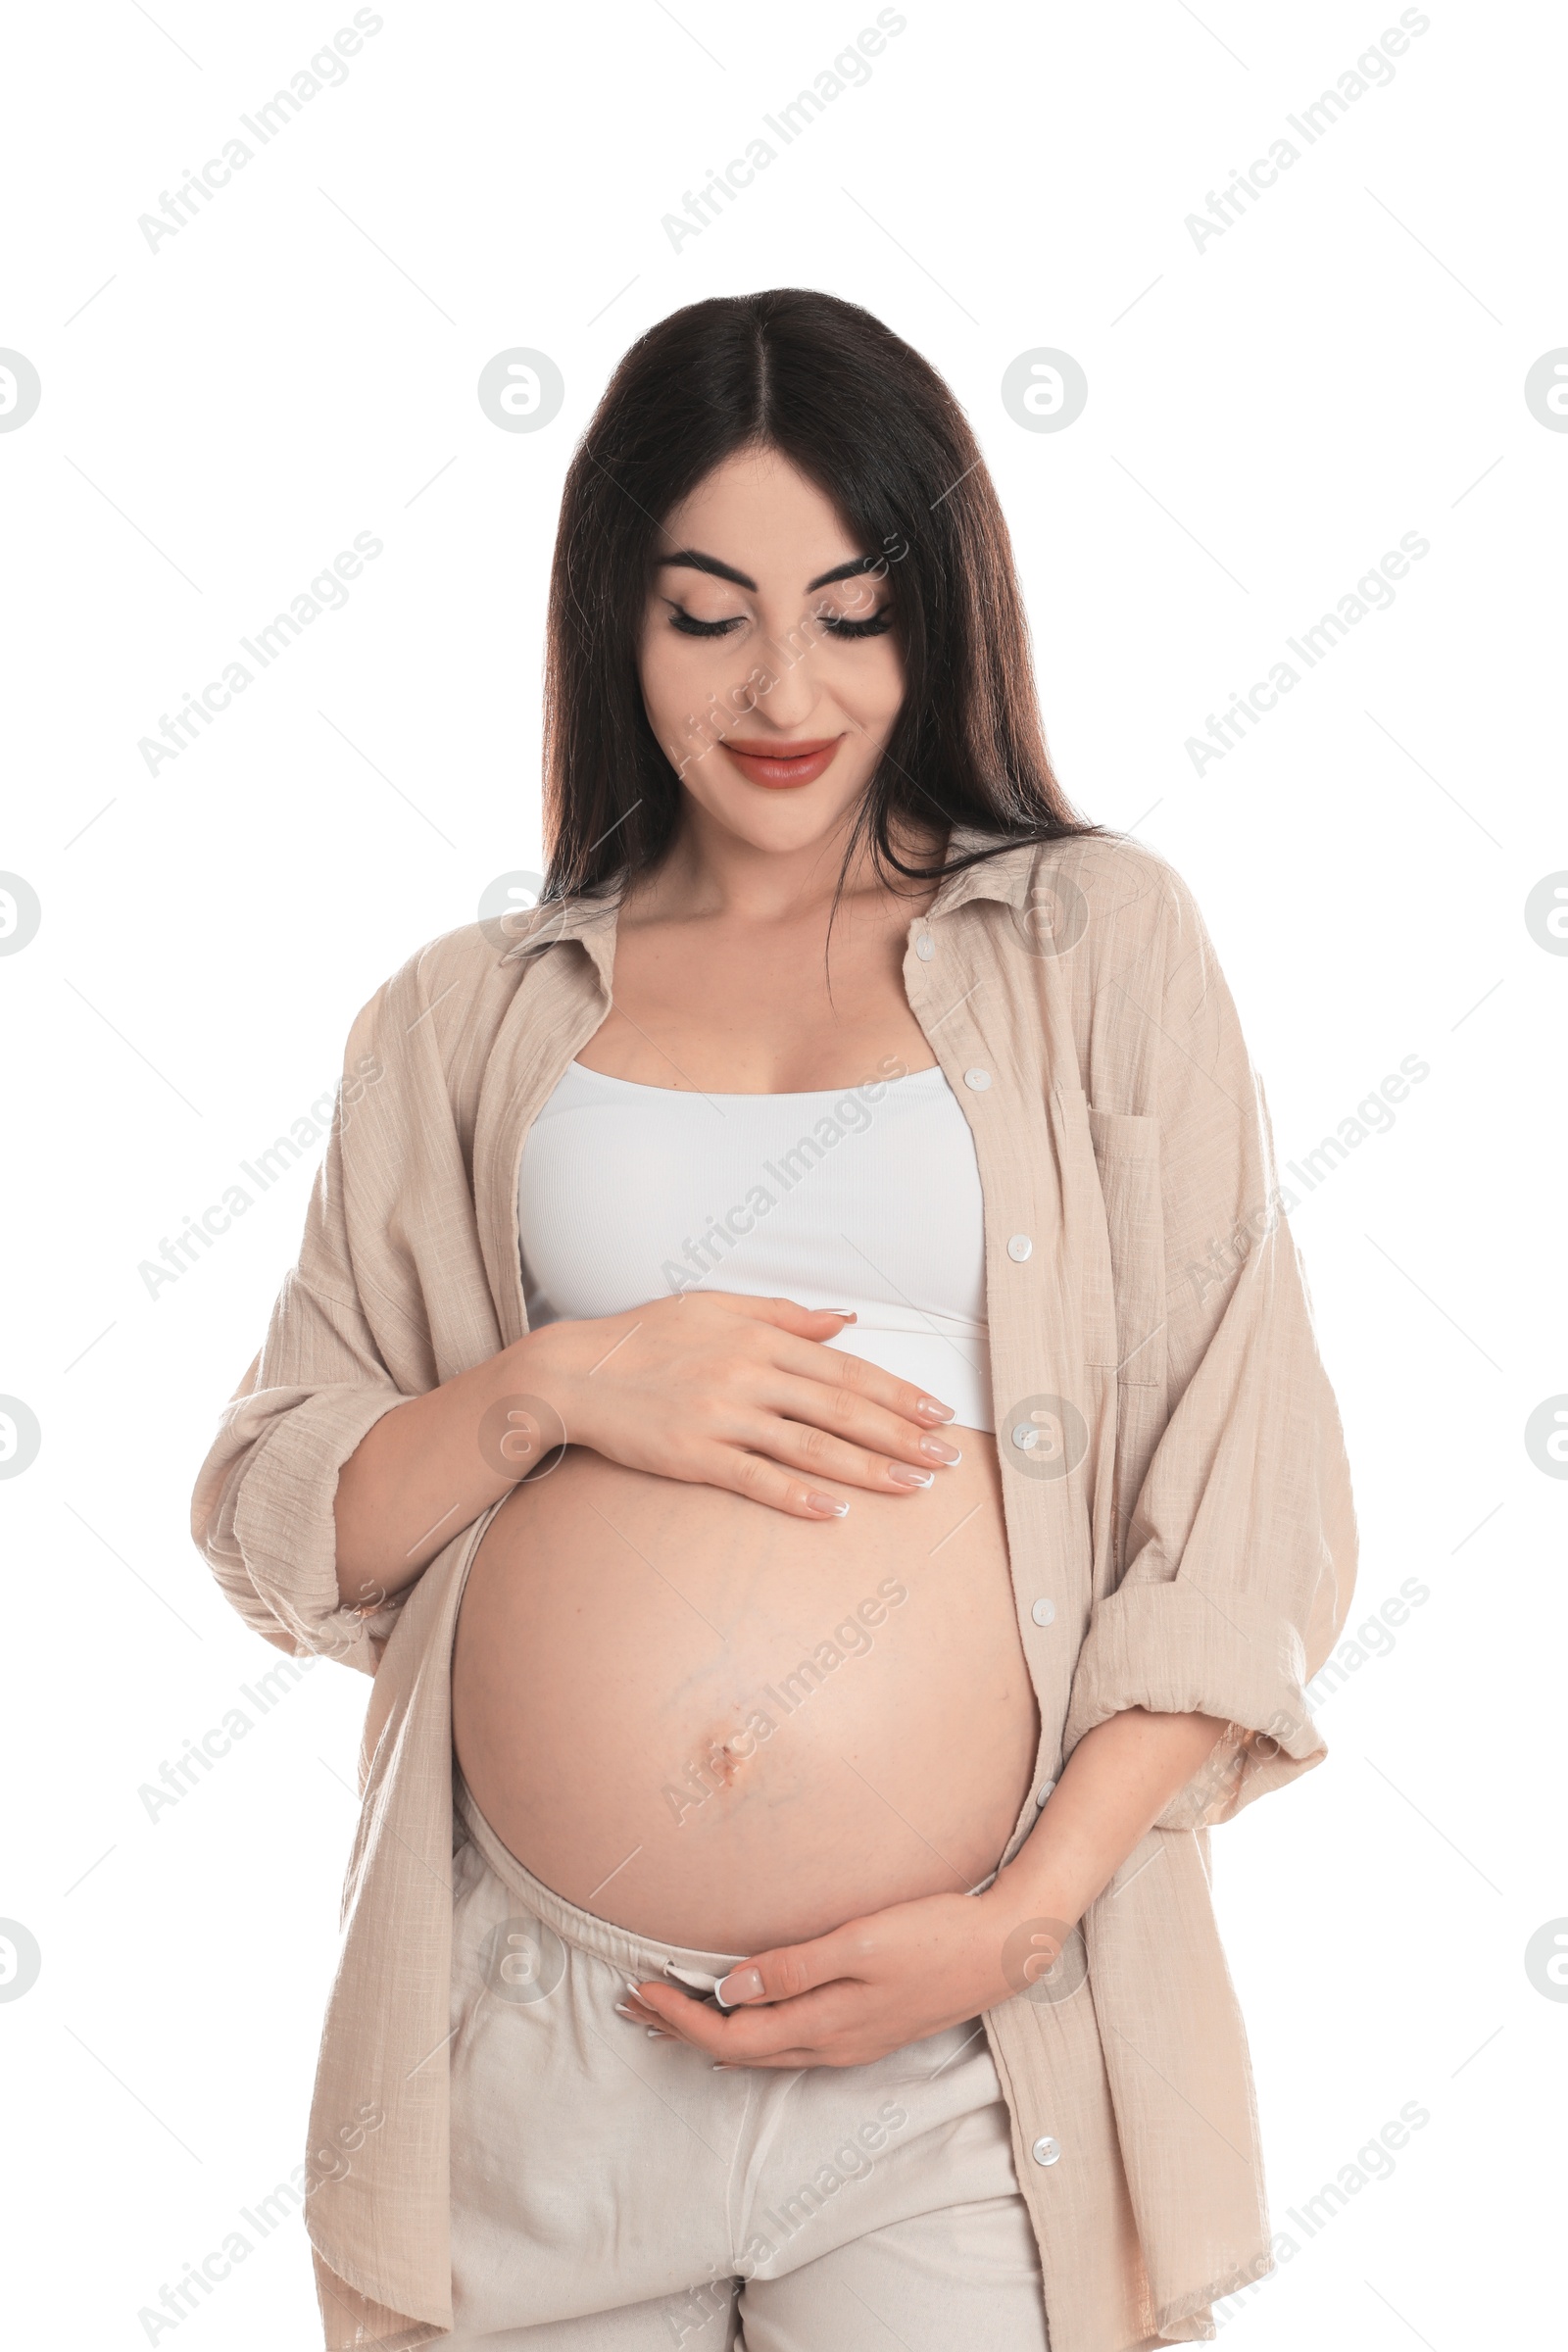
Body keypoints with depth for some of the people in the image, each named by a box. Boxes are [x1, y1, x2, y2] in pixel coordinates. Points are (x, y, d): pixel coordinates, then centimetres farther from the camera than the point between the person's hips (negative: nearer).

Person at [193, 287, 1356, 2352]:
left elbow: (1250, 1501, -1)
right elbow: (275, 1530, 8)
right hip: (534, 2051, 2)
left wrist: (1024, 1919, -10)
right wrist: (558, 1383, -9)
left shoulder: (1094, 939, 4)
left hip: (961, 2056, -1)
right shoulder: (473, 1019, 9)